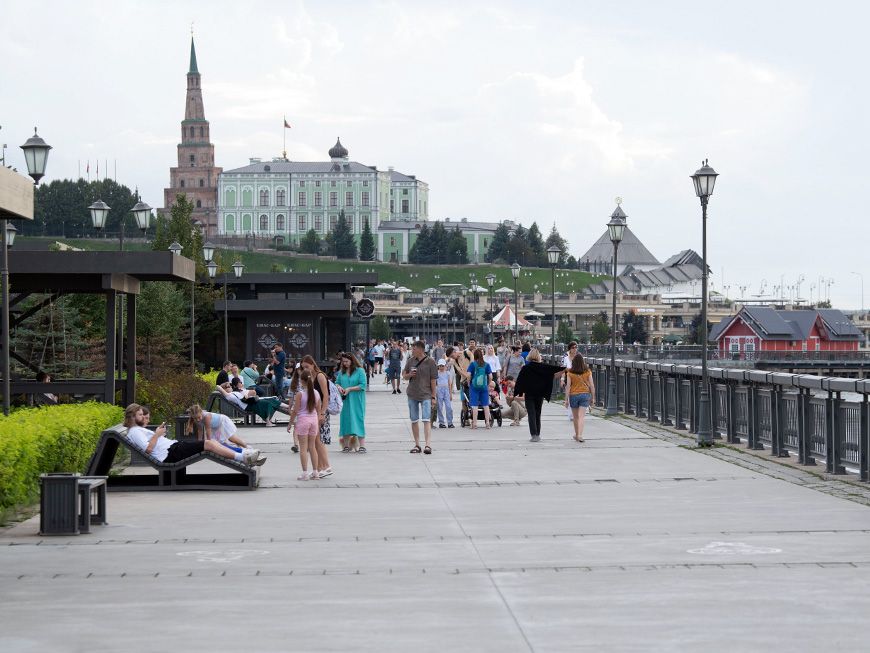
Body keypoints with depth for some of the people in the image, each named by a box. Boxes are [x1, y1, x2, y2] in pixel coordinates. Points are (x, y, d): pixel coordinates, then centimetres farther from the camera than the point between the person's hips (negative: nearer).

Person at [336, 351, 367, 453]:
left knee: (358, 420, -6)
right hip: (345, 401, 5)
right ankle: (346, 445, 11)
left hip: (357, 401, -5)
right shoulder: (342, 372, 10)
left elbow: (363, 385, -11)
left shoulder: (360, 371, -5)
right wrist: (339, 387, -5)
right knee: (345, 420, 4)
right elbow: (337, 382, 18)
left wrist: (350, 389, -16)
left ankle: (362, 446, -4)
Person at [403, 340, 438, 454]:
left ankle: (428, 445, -18)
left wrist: (433, 397, -4)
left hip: (426, 395, -4)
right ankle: (417, 445, 16)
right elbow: (404, 376, 17)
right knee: (414, 421, 8)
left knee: (426, 420, -13)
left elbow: (433, 380, -1)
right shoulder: (410, 361, 9)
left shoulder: (430, 362, -3)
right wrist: (409, 375, -7)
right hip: (412, 395, 4)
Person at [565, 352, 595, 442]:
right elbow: (592, 386, -3)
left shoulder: (570, 373, -8)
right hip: (585, 394, 0)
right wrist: (593, 397, 9)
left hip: (573, 395, 0)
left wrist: (566, 399, -4)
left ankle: (577, 434, 29)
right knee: (581, 416, -4)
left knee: (576, 417, 15)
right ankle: (579, 435, -18)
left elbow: (568, 387, -8)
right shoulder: (587, 372, -4)